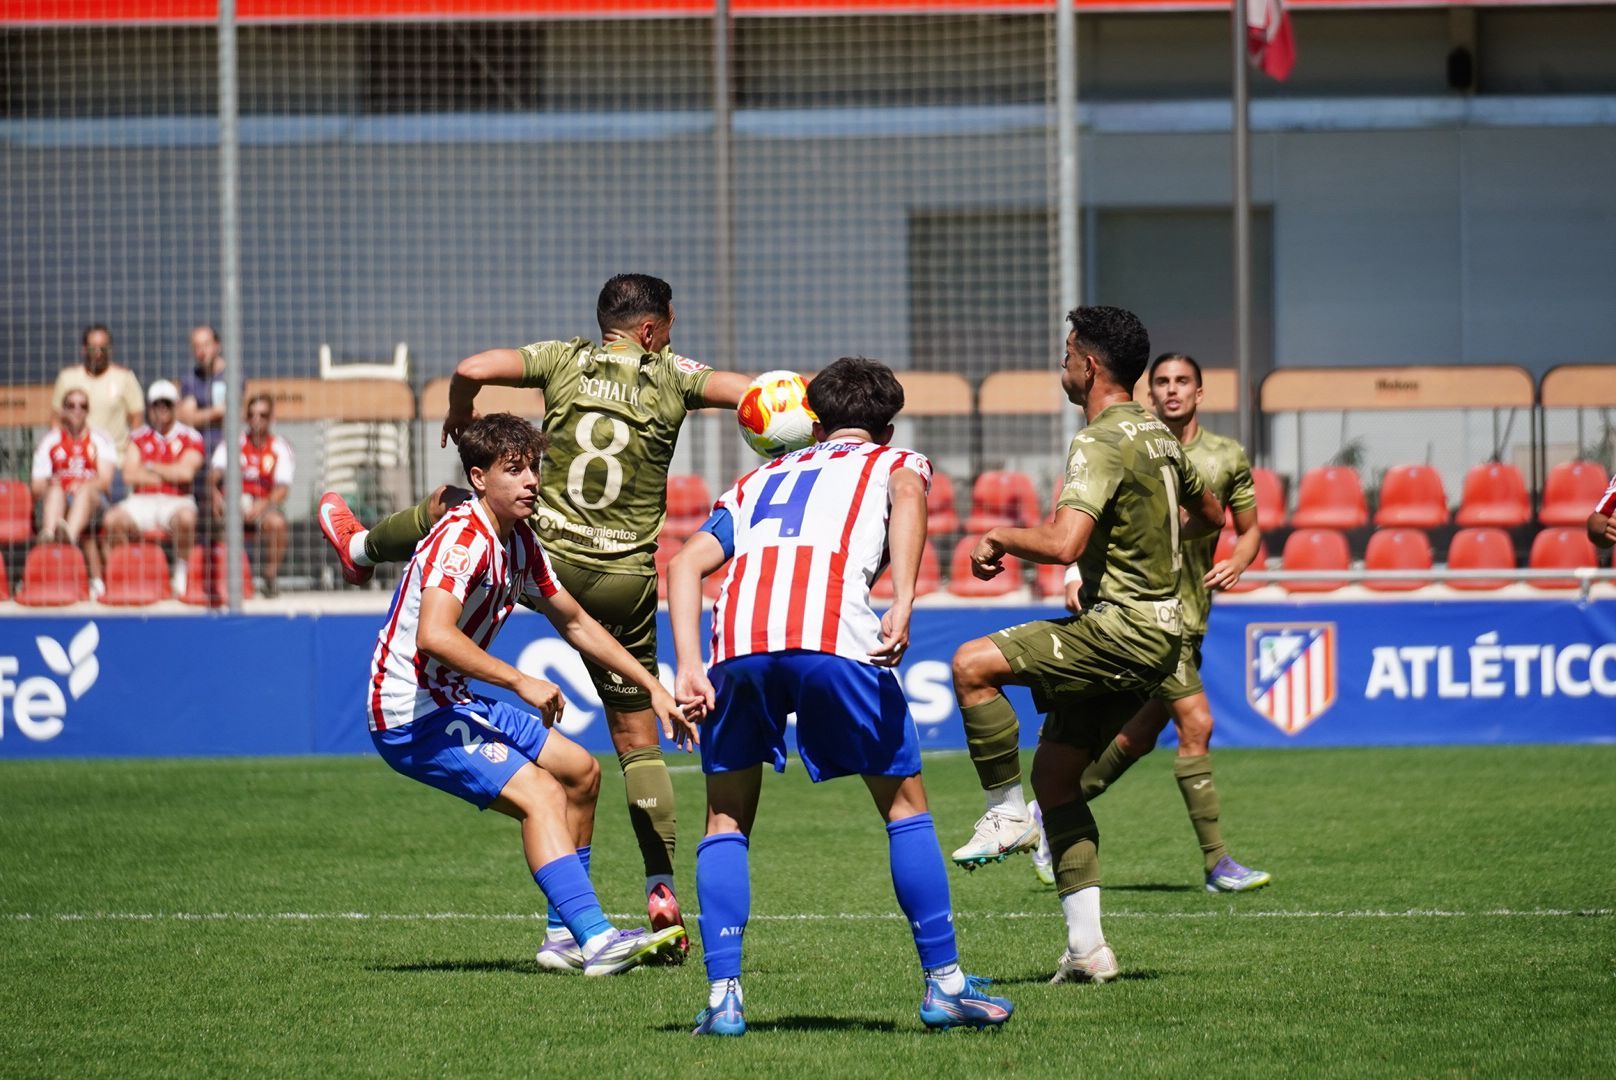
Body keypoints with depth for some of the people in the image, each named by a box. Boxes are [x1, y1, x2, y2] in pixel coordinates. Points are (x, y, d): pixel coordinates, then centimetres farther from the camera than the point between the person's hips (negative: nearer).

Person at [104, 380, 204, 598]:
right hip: (141, 502, 3)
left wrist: (150, 467, -1)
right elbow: (129, 475, 0)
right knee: (114, 518, -27)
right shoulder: (139, 437, 13)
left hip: (176, 501, -3)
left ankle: (181, 577, -22)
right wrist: (169, 476, -3)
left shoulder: (190, 437, 5)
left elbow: (186, 473, -11)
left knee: (185, 517, -38)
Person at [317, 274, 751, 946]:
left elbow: (472, 370, -11)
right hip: (626, 585, 0)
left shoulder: (565, 361, -1)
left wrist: (460, 413, 10)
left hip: (545, 559, 0)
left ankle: (361, 548, 58)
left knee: (448, 506, 30)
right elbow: (751, 393, -18)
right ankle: (661, 890, 0)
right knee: (636, 736, 8)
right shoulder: (670, 378, -4)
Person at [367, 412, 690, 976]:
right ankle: (596, 939, -32)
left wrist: (652, 687, 17)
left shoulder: (520, 541, 8)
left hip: (456, 703, 10)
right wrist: (521, 682, -36)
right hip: (411, 717, -10)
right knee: (539, 793, -23)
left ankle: (566, 935, 17)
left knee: (580, 772, 15)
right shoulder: (462, 538, -21)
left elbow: (575, 622, 21)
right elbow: (433, 636, -37)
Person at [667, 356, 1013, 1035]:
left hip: (739, 641, 3)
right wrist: (902, 604, -13)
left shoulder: (761, 479, 35)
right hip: (831, 635, -3)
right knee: (904, 803, 13)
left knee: (726, 820, 16)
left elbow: (687, 563, 19)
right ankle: (944, 984, 13)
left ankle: (723, 996, 5)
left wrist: (689, 669, 11)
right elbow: (908, 495, -1)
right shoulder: (896, 462, 26)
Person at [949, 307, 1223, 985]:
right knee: (1055, 771, 13)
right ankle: (1087, 947, 9)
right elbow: (1208, 516, 31)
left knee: (972, 666, -17)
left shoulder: (1101, 444, -15)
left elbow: (1063, 545, -27)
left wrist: (999, 538, -10)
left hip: (1120, 629, -10)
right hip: (1158, 634, 10)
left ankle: (1008, 814, -7)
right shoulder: (1158, 437, 14)